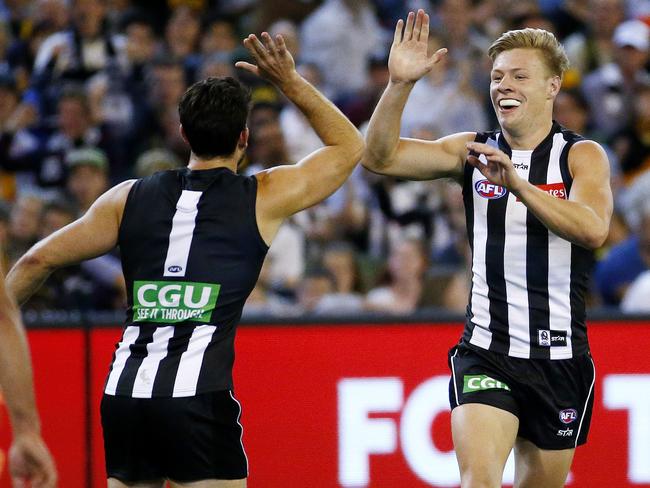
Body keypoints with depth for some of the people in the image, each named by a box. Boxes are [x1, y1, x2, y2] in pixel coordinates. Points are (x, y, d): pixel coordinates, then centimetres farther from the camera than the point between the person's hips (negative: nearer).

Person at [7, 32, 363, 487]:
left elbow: (40, 259, 16)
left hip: (124, 393, 4)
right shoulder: (264, 197, 6)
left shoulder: (130, 197, 14)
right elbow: (350, 146, 21)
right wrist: (292, 82, 21)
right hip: (197, 397, -4)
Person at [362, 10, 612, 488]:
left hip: (560, 357, 0)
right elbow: (380, 157, -5)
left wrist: (518, 183, -34)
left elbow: (593, 230, -21)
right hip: (485, 354, 0)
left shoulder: (583, 156, -2)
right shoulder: (472, 150, 5)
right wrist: (399, 85, -20)